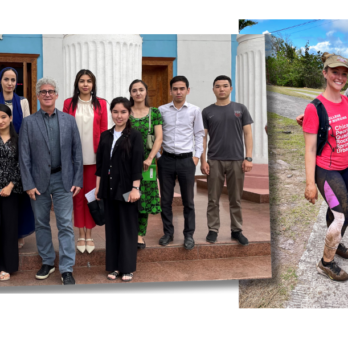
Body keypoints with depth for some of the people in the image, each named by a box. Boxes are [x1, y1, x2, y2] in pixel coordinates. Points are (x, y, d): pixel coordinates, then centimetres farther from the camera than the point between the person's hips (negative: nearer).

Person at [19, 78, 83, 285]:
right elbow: (24, 156, -1)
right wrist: (28, 184, -7)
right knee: (41, 223, 11)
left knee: (66, 225, -2)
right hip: (39, 180, 1)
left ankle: (67, 269, 3)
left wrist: (78, 180, -2)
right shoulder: (29, 122, 1)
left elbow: (77, 152, 3)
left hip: (63, 179, 0)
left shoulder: (69, 120, 4)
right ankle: (47, 262, 27)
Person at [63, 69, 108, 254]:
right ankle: (81, 235, 17)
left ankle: (89, 235, 17)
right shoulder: (69, 103, 4)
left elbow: (104, 131, 4)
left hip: (94, 156, 0)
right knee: (77, 195, 6)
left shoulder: (100, 104, 4)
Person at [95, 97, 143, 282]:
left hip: (126, 188, -4)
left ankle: (127, 267, 13)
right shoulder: (105, 136, 9)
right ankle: (113, 266, 19)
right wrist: (98, 186, 8)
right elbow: (100, 163, 11)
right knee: (111, 227, 10)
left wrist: (135, 188, -14)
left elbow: (137, 164, -9)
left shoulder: (134, 136, -4)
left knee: (127, 227, 4)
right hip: (109, 188, 4)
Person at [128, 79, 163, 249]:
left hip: (146, 160, 0)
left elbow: (159, 138, -1)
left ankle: (140, 234, 9)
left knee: (145, 197, 2)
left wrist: (149, 158, -13)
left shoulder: (154, 112, 6)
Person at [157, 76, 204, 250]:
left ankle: (189, 235, 17)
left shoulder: (195, 111, 2)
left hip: (186, 159, -1)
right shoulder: (162, 110, 3)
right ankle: (168, 233, 22)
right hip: (166, 159, 1)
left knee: (188, 201, 6)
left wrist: (197, 156, 0)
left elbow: (199, 134, 7)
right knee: (165, 200, 8)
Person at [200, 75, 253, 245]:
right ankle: (213, 229, 15)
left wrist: (249, 158, -6)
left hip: (236, 160, 0)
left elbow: (247, 134, 3)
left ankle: (236, 230, 17)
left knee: (236, 199, 7)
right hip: (214, 161, 0)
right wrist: (203, 161, -3)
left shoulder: (240, 109, 6)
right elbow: (203, 137, 4)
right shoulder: (207, 112, 5)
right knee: (213, 199, 5)